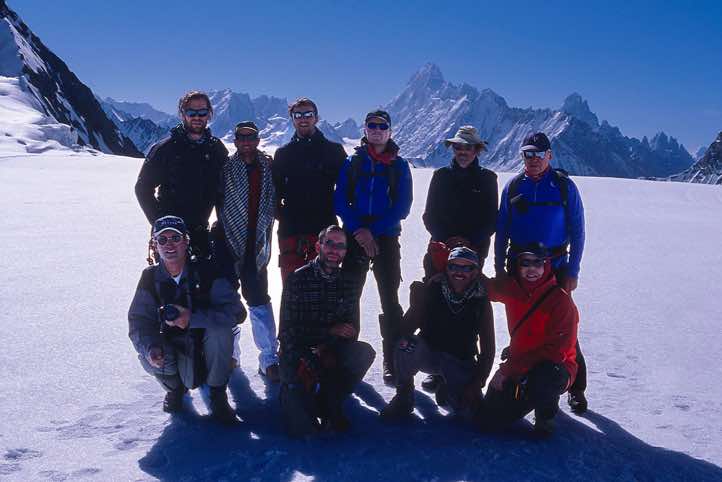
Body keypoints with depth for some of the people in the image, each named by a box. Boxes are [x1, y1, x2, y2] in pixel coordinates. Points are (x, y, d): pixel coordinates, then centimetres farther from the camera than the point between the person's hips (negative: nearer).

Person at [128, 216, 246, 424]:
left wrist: (193, 318, -36)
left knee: (219, 328, -32)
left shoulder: (205, 270, -14)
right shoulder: (151, 277, -5)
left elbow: (236, 311, -24)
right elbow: (139, 320, -11)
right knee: (149, 359, -29)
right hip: (173, 346, 2)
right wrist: (150, 348, -33)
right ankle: (175, 387, 9)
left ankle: (217, 394, -11)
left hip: (205, 343, -2)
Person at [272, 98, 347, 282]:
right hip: (290, 231, 2)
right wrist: (281, 214, 1)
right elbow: (274, 190, 14)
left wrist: (333, 209, -2)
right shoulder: (283, 153, 13)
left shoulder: (333, 150, 8)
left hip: (324, 229, -1)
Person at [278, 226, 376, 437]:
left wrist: (326, 349, -20)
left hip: (331, 352, 5)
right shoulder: (298, 279, -10)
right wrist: (329, 331, -20)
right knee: (303, 430, -27)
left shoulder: (349, 284, 3)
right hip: (298, 354, -5)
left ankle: (329, 404, -8)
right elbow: (289, 330, -14)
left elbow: (351, 331, -1)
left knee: (365, 352, -28)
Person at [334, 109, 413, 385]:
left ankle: (392, 361, 4)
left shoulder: (399, 165, 6)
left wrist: (373, 230, -12)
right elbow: (340, 201, 2)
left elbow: (402, 207, -1)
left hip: (386, 239, -1)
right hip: (354, 237, 1)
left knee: (390, 299, -2)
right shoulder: (352, 162, 9)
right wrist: (358, 230, -12)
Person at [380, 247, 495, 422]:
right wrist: (417, 301, -35)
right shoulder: (432, 289, -12)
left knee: (473, 411, -18)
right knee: (407, 344, -34)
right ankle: (404, 397, -8)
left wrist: (477, 383, -13)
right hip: (428, 353, -1)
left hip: (461, 362, 1)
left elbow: (487, 349, -5)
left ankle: (448, 389, 17)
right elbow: (406, 330, -16)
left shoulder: (481, 302, -9)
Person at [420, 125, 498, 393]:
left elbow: (491, 220, 7)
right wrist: (446, 239, -7)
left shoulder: (487, 179, 9)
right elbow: (430, 215, 9)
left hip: (473, 252, -1)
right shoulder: (441, 176, 11)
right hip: (440, 250, 1)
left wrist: (471, 241, -8)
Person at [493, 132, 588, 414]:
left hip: (555, 268, -2)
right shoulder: (513, 187, 5)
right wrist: (499, 267, 2)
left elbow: (577, 231, -1)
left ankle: (576, 387, 9)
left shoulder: (564, 186, -2)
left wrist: (572, 271, -6)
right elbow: (501, 231, 8)